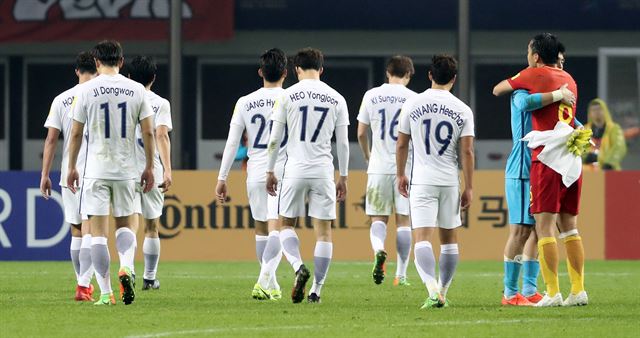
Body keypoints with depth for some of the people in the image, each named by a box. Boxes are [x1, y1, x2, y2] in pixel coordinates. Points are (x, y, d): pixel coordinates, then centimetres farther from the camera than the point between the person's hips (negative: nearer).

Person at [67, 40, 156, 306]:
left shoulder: (86, 90, -3)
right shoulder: (137, 90, 2)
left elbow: (76, 134, 0)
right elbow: (148, 132, 2)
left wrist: (71, 167, 10)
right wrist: (149, 168, 11)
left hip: (96, 169, -2)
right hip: (126, 169, 2)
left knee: (98, 231, 1)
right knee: (125, 224, 16)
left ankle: (106, 292, -3)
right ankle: (126, 267, -13)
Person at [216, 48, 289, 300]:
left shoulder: (245, 102, 2)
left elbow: (232, 143, 2)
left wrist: (222, 178, 6)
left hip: (255, 173, 3)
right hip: (283, 173, -3)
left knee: (261, 229, 15)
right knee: (275, 229, -8)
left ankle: (271, 285, 23)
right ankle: (263, 283, -24)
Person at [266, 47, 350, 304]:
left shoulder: (288, 95, -1)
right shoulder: (336, 99, 5)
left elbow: (275, 139, 0)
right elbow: (342, 143, 6)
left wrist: (270, 171, 9)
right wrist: (343, 177, 14)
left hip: (295, 170, -1)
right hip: (323, 171, 1)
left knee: (287, 224, 12)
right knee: (323, 230, 6)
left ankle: (299, 267, -14)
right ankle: (316, 290, 5)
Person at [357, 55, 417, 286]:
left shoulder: (371, 96, 3)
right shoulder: (413, 98, -3)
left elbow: (361, 133, 8)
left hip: (379, 166, 1)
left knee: (379, 217, 8)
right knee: (403, 220, 6)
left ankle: (378, 249, -24)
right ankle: (401, 274, 5)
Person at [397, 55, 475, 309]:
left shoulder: (412, 104, 0)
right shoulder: (462, 110, -1)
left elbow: (401, 145, 6)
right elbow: (467, 151, -4)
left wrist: (401, 175, 20)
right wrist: (469, 188, 2)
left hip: (421, 181, -1)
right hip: (450, 181, 1)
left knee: (423, 239, -9)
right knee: (449, 240, 16)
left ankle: (433, 290, -30)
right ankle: (442, 293, 21)